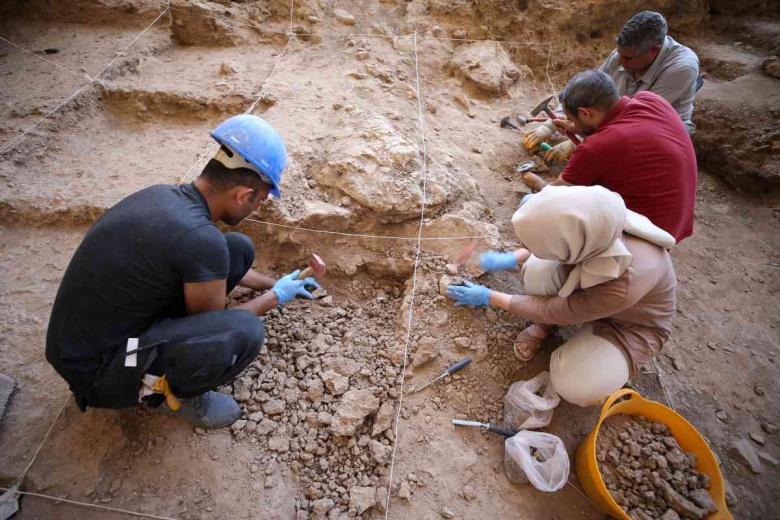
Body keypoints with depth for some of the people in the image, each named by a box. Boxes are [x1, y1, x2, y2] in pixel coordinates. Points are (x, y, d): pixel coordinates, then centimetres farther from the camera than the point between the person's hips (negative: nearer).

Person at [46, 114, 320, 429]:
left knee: (239, 249, -1)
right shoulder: (200, 239, -32)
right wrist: (275, 297, 1)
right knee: (245, 332, -31)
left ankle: (171, 339, 11)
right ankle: (170, 391, -1)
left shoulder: (165, 195, -5)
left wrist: (273, 283, 23)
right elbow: (214, 325, -13)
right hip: (96, 371, -8)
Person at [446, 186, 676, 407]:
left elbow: (551, 310, -27)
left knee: (575, 387, -25)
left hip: (634, 324, -3)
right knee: (536, 270, -28)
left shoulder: (623, 287, -44)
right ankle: (543, 327, 3)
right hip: (593, 289, 4)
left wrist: (489, 297, -17)